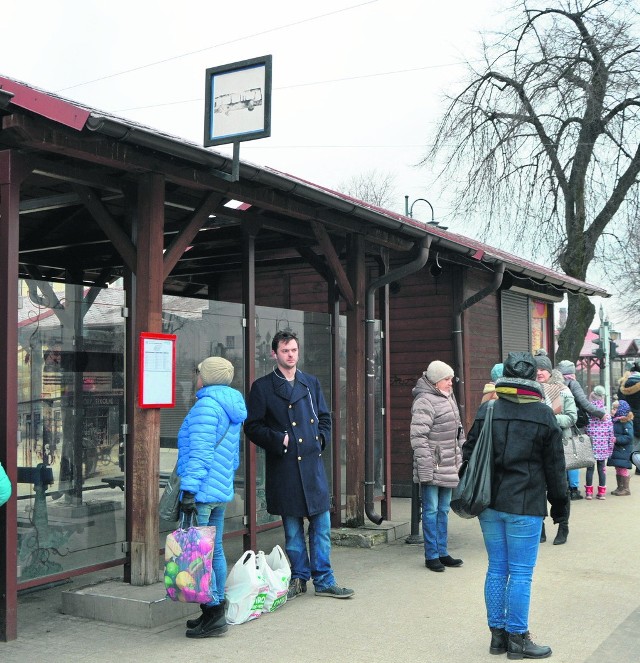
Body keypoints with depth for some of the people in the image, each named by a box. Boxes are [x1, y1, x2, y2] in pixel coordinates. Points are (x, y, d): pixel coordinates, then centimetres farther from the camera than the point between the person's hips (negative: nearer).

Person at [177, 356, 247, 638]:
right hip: (222, 489, 10)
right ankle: (217, 609, 21)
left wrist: (188, 491, -21)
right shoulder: (232, 408, 17)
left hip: (203, 491, -10)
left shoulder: (206, 406, -13)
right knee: (214, 551, 15)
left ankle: (213, 615, -1)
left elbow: (199, 453, -20)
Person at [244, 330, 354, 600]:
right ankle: (299, 578, 20)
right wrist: (278, 440, -12)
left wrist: (321, 439, 4)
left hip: (313, 463, 4)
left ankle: (324, 581, 15)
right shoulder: (262, 387, 0)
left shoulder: (311, 383, 14)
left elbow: (325, 418, 20)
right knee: (292, 529, 6)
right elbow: (253, 427, -1)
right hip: (284, 466, -3)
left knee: (321, 526, 5)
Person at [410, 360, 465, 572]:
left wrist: (460, 459, 20)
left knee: (443, 510, 15)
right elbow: (418, 437, -19)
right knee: (431, 510, 0)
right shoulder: (424, 402, -15)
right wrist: (425, 469, -21)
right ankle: (431, 555, 9)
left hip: (448, 467, 9)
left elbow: (458, 431, 23)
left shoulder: (448, 398, 14)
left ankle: (442, 552, 24)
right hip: (432, 468, -9)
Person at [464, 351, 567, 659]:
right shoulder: (543, 415, -6)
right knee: (521, 573, 3)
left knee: (496, 569, 13)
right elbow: (555, 465, -1)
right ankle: (517, 638, 11)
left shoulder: (487, 410, 3)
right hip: (524, 506, -4)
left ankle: (498, 634, 21)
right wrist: (559, 501, 10)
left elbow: (469, 453, 8)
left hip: (489, 503, 4)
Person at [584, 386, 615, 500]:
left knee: (590, 468, 6)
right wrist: (610, 447, 10)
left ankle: (589, 492, 9)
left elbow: (584, 432, -5)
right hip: (603, 448, 1)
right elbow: (611, 434, 3)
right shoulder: (607, 417, -2)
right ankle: (602, 492, 12)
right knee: (601, 469, 9)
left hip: (590, 447, -1)